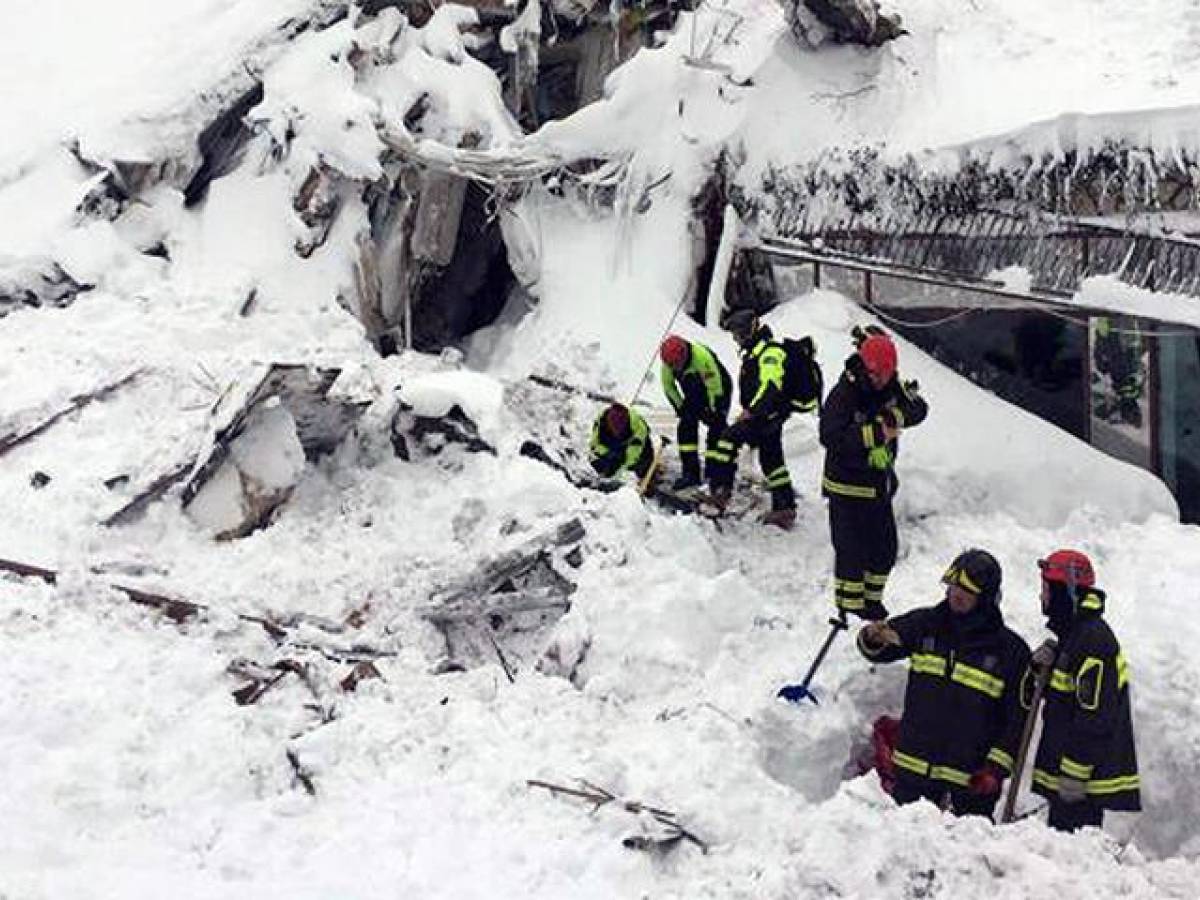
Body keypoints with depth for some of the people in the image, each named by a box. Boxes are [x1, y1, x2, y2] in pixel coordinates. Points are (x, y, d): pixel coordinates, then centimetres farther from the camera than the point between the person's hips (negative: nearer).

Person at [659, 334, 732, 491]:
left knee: (717, 428, -15)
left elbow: (715, 386, -29)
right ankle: (690, 474, -2)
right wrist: (680, 408, -4)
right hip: (694, 395, 6)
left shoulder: (702, 356, -36)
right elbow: (668, 387, -1)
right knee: (686, 427, -6)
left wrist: (713, 412, -21)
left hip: (719, 391, -6)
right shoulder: (668, 363, -18)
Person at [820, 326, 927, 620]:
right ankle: (849, 608, 13)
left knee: (885, 548, 15)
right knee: (852, 551, -1)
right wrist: (876, 433, -32)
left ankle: (872, 600, 32)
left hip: (880, 483, 7)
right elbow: (830, 437, -30)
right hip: (848, 486, -7)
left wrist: (895, 417, -21)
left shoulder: (892, 387, 0)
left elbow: (919, 409, -1)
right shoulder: (844, 394, -20)